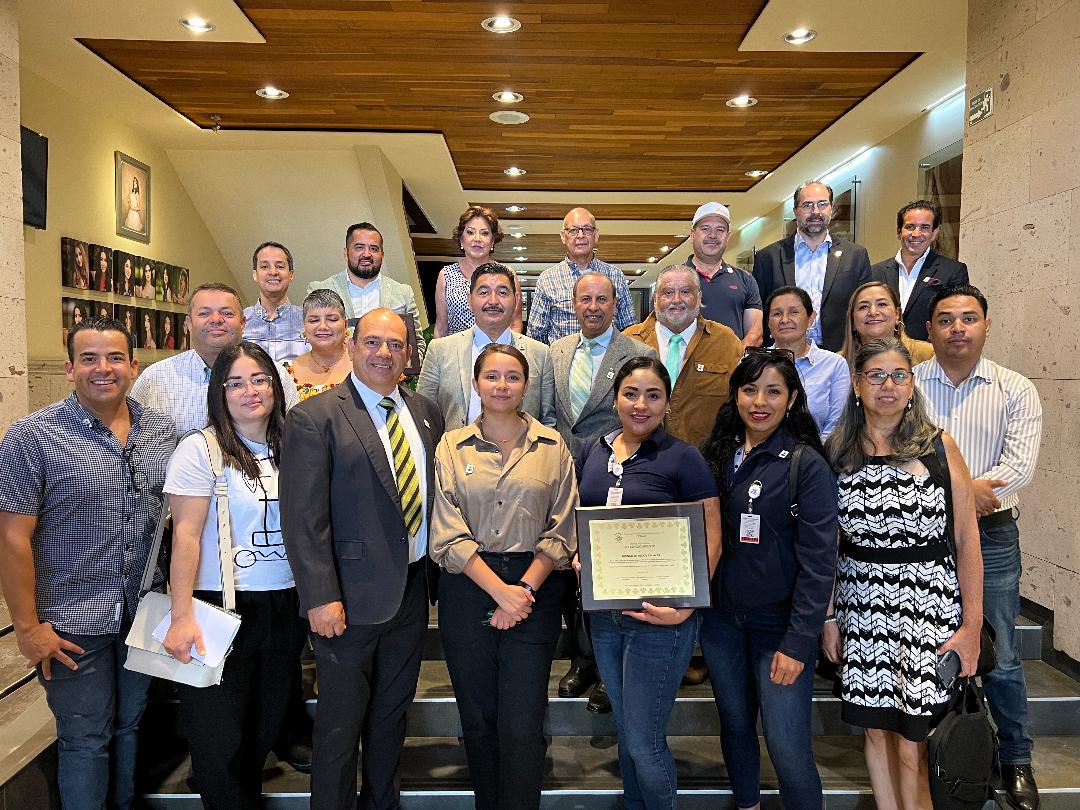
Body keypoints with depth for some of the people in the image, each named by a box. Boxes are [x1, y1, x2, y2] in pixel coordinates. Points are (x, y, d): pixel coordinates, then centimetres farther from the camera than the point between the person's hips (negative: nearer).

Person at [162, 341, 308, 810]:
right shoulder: (201, 448, -8)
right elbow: (186, 534, -11)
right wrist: (182, 617, -15)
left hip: (284, 609, 5)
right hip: (222, 611, -4)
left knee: (265, 733, 17)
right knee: (220, 745, 0)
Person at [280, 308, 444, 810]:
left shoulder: (425, 413, 7)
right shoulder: (313, 418, -11)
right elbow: (303, 519, -15)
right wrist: (321, 597, -18)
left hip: (412, 589, 6)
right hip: (351, 597, -5)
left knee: (392, 713, 21)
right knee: (340, 725, 10)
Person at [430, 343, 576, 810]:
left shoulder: (552, 447, 3)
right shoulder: (452, 447, 2)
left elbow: (561, 532, 1)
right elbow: (448, 535, -4)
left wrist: (525, 588, -10)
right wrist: (500, 590, -12)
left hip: (535, 590, -1)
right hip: (467, 591, 1)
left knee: (523, 725, -1)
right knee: (477, 720, 12)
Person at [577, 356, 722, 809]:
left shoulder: (683, 459, -9)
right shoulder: (593, 453, 6)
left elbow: (711, 538, -11)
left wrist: (685, 606, -21)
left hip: (659, 614, -5)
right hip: (604, 611, 6)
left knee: (644, 740, 2)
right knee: (625, 730, 20)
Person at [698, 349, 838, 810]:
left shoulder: (807, 465, -12)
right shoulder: (715, 454, 2)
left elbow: (818, 563, -13)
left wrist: (798, 643, -15)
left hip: (778, 624, -4)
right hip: (720, 619, 5)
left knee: (787, 749, -3)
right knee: (735, 725, 19)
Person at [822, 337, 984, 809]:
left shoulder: (939, 447, -2)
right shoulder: (836, 452, 3)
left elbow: (967, 541, -2)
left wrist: (972, 625, -4)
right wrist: (827, 616, 5)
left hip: (930, 604, -2)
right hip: (861, 605, 2)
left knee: (912, 746, 0)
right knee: (877, 731, 12)